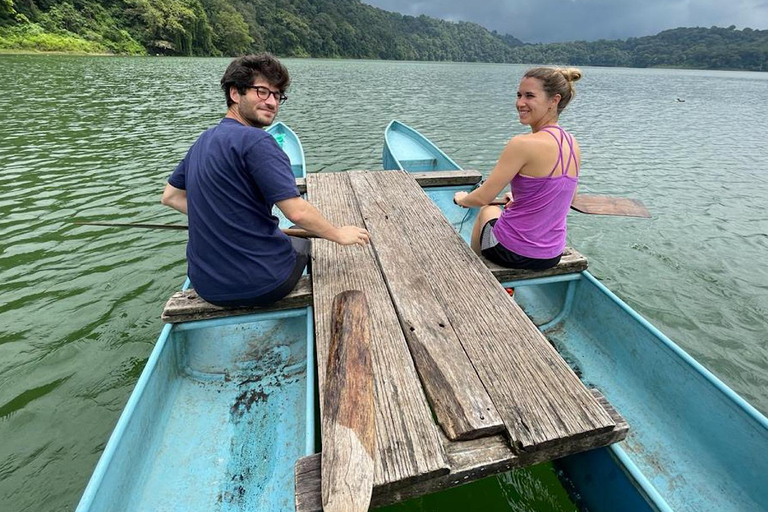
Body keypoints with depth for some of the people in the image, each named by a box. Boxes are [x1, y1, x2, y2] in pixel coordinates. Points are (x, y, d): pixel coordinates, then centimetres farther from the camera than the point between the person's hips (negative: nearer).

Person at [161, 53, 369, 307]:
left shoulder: (203, 141, 7)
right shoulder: (255, 140, -19)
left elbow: (170, 196, 16)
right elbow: (297, 212, -24)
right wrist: (340, 234, -9)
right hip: (260, 286, -7)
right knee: (303, 240, 24)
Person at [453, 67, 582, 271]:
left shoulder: (523, 144, -22)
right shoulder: (573, 145, 2)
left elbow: (483, 197, -18)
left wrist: (461, 198, 3)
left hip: (513, 253, -6)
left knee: (486, 211, 28)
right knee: (490, 209, 33)